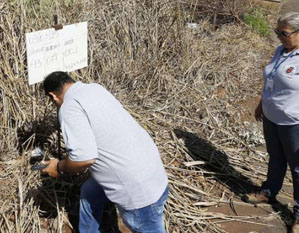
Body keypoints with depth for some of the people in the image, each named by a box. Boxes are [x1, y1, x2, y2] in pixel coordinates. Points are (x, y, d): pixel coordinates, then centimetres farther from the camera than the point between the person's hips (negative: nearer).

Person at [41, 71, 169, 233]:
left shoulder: (70, 107, -18)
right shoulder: (94, 88, 9)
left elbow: (85, 158, -27)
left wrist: (59, 167, -7)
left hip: (140, 189, -10)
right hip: (145, 169, 10)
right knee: (89, 193, 27)